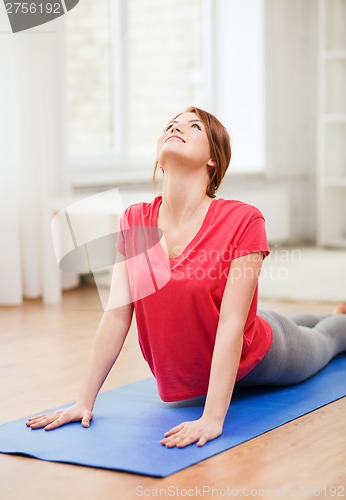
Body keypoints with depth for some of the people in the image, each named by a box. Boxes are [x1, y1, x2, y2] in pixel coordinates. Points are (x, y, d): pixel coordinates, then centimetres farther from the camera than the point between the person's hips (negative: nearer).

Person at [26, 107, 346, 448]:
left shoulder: (242, 221, -34)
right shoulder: (134, 223, -20)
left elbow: (231, 325, -37)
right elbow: (116, 316, -19)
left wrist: (213, 418, -42)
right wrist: (85, 401, -21)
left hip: (254, 364, -4)